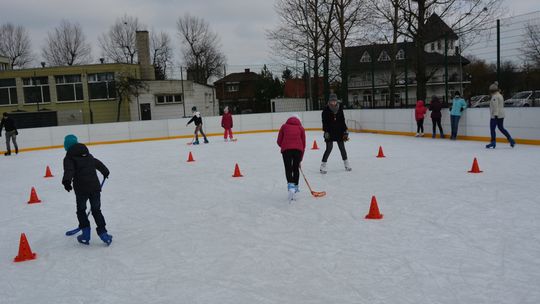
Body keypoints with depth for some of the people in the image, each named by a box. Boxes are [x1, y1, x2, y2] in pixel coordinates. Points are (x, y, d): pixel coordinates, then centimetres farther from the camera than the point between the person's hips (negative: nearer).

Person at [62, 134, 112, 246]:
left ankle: (86, 235, 13)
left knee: (81, 210, 15)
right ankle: (102, 232, 6)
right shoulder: (87, 154, 17)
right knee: (96, 210, 13)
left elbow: (69, 170, -20)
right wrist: (105, 172, 48)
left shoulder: (69, 158, 0)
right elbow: (98, 163, 31)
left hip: (81, 188, -4)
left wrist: (66, 181, -35)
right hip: (95, 186, 4)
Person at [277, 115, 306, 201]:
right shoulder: (301, 128, 22)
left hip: (286, 149, -1)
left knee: (288, 169, 0)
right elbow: (303, 143, 19)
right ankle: (295, 187, 27)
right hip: (298, 149, 1)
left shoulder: (284, 126, 22)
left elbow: (279, 141, 13)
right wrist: (300, 159, 25)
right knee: (296, 168, 18)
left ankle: (291, 186, -20)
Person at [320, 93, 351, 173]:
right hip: (329, 132, -4)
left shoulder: (340, 109, 3)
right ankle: (323, 166, -1)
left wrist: (346, 131, 5)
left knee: (342, 147, 11)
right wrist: (326, 132, -16)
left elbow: (342, 121, 8)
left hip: (339, 132, 4)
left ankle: (346, 164, 26)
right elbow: (324, 122, -10)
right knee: (329, 148, -8)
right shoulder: (326, 110, -8)